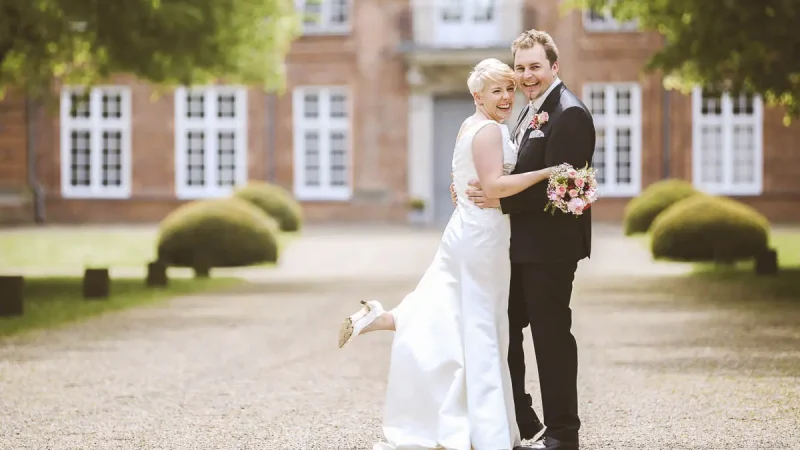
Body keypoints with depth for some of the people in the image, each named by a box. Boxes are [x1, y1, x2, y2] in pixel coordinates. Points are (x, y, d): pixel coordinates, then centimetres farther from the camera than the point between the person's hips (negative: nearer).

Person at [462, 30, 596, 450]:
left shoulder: (569, 113, -15)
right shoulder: (531, 112, 16)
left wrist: (502, 200, -21)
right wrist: (486, 189, -2)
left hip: (550, 245, -10)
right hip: (521, 245, 10)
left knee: (551, 335, -1)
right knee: (504, 331, 14)